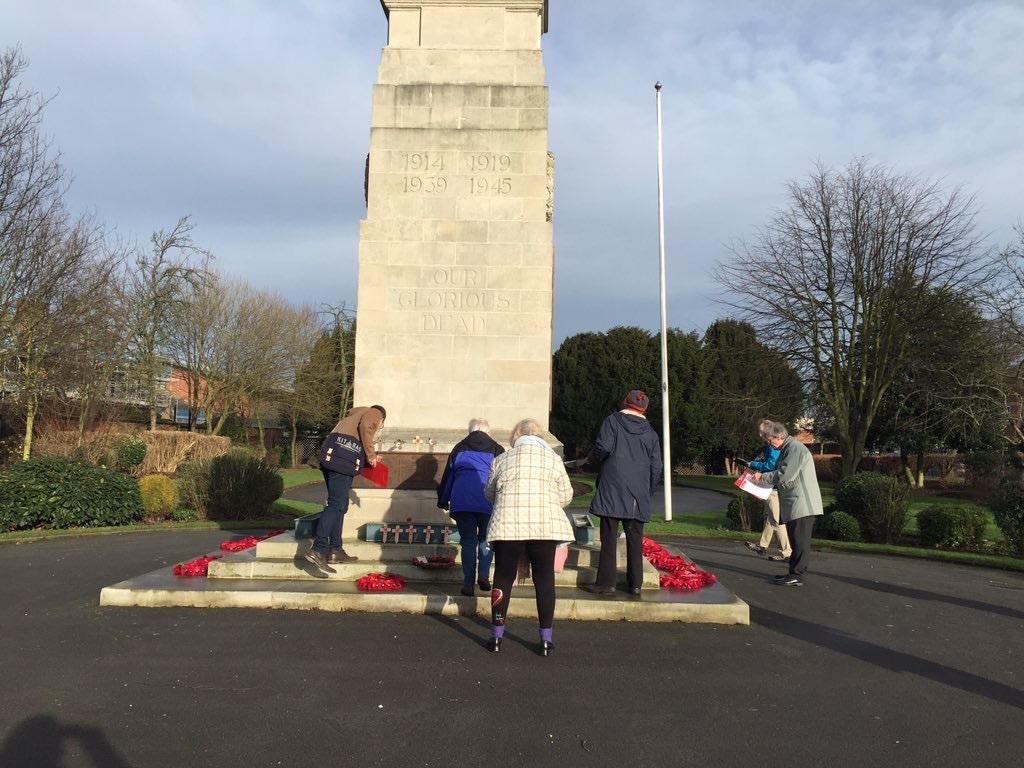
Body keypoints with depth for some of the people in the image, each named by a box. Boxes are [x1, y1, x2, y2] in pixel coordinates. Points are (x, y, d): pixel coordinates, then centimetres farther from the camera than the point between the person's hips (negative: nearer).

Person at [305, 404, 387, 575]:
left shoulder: (355, 414, 37)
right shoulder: (375, 413, 14)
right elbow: (365, 426, -9)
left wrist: (367, 457, 34)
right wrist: (371, 454, -2)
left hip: (332, 456, 9)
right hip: (343, 457, -9)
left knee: (340, 505, 12)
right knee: (336, 505, -15)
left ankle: (335, 550, 12)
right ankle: (318, 549, -23)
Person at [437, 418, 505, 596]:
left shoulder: (459, 448, 18)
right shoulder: (496, 449, 13)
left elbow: (448, 475, 20)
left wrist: (443, 501, 27)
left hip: (460, 500, 1)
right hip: (487, 501, -1)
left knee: (468, 541, 8)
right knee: (485, 539, 16)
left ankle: (468, 584, 5)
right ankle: (484, 575, -1)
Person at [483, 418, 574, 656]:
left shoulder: (501, 460, 6)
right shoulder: (553, 458, 4)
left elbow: (489, 493, 16)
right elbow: (566, 495, 7)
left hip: (508, 526, 0)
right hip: (545, 526, 0)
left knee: (503, 578, 12)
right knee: (544, 579, 10)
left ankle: (496, 636, 17)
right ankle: (546, 639, 13)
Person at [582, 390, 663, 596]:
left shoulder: (612, 422, 0)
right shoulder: (650, 432, 12)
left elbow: (603, 448, -14)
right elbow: (656, 467, 10)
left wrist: (591, 460, 7)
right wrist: (648, 492, 20)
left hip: (612, 490, -4)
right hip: (638, 495, 4)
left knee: (609, 537, -1)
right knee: (635, 539, 9)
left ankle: (606, 582, 0)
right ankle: (635, 583, 13)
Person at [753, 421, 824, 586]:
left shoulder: (795, 448, -14)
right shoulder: (786, 449, 18)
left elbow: (785, 475, -21)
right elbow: (781, 474, 23)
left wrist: (763, 476, -9)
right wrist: (763, 478, 9)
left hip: (802, 503, -10)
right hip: (794, 504, 10)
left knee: (800, 541, -6)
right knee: (795, 540, 14)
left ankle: (797, 576, -3)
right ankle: (794, 572, 21)